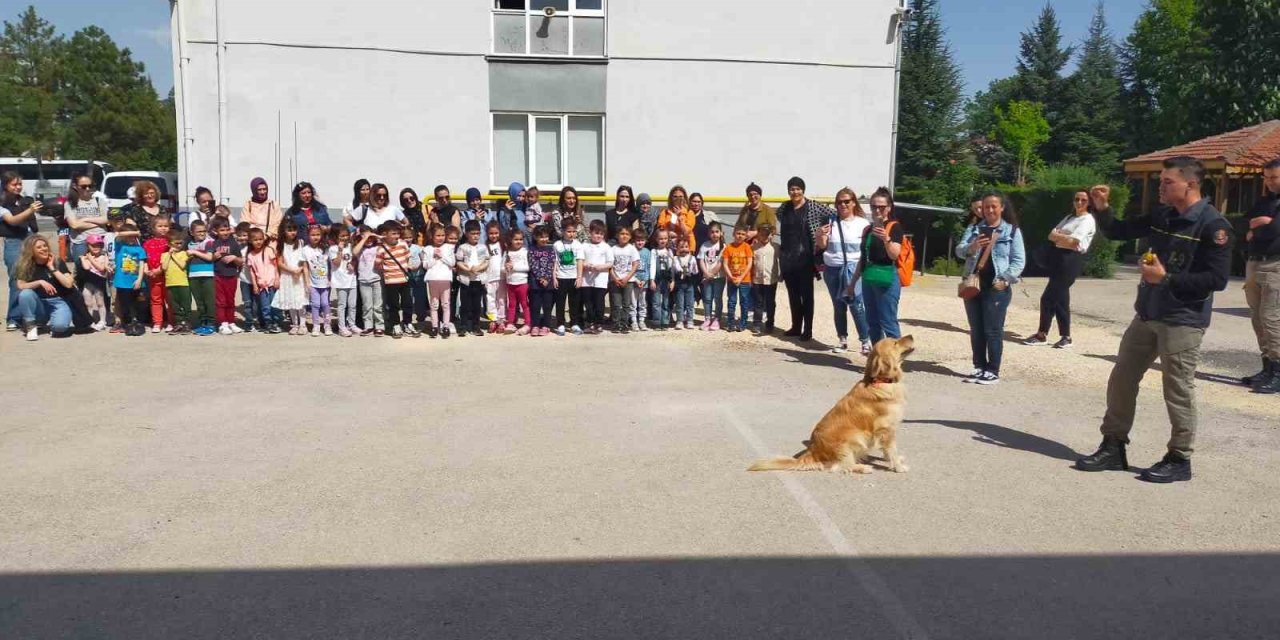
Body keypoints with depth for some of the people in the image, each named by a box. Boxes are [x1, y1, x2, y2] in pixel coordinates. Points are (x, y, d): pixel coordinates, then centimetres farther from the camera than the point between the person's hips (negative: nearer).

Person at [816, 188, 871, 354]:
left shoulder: (863, 224, 0)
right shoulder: (831, 222, 9)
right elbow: (822, 246, 11)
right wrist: (820, 235, -8)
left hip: (853, 269, -4)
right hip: (832, 269, 4)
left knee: (856, 306, -13)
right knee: (838, 307, 10)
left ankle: (866, 341, -7)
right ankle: (842, 340, 18)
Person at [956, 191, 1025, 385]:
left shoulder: (1012, 231, 0)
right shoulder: (974, 228, 10)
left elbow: (1019, 260, -2)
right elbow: (959, 250, -3)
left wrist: (1005, 280, -14)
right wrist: (971, 247, -25)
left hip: (997, 287, -4)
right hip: (973, 285, 4)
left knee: (993, 331, -1)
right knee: (976, 330, 9)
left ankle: (993, 371, 6)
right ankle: (979, 367, 19)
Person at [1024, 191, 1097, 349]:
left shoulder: (1088, 220, -6)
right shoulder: (1069, 217, 21)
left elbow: (1072, 242, -16)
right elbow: (1051, 235, 11)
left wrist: (1057, 236, 0)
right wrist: (1063, 238, -8)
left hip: (1071, 260, -9)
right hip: (1059, 258, 9)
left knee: (1048, 298, -9)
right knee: (1060, 298, 9)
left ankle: (1042, 335, 0)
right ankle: (1065, 338, 14)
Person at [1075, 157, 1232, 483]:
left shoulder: (1213, 225, -14)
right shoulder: (1161, 216, 7)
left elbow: (1217, 279, -17)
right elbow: (1119, 232, 18)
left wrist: (1167, 278, -20)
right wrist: (1102, 208, 1)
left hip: (1183, 321, -8)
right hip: (1147, 315, 8)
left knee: (1178, 391, 1)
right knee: (1121, 379, 11)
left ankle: (1179, 459, 15)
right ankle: (1113, 447, 22)